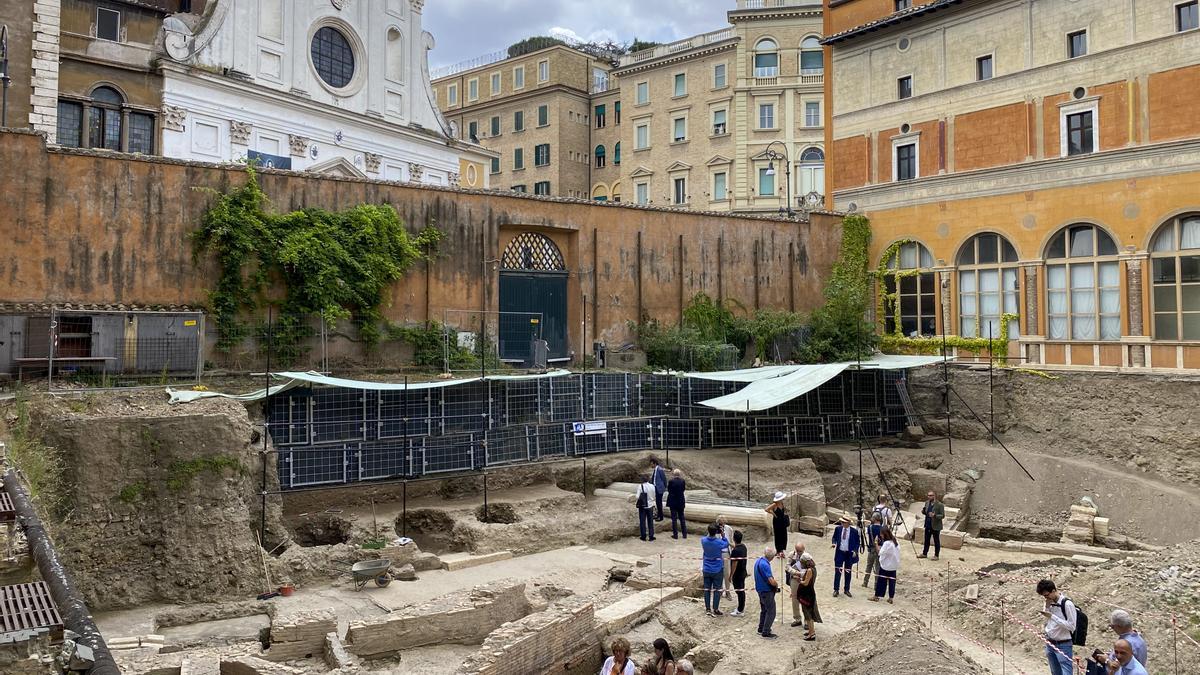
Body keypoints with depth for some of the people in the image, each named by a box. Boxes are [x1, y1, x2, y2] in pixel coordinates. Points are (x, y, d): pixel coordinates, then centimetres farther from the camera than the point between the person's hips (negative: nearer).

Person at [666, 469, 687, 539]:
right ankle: (684, 534, 16)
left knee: (674, 518, 4)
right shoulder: (683, 481, -8)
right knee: (682, 518, 13)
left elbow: (668, 490, -3)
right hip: (681, 502, 3)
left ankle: (675, 534, 5)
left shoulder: (671, 481, -15)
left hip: (673, 502, -3)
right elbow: (683, 489, 6)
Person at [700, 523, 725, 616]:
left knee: (707, 589, 13)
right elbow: (725, 544, 2)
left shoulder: (703, 540, -13)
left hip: (706, 569, 3)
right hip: (717, 569, -3)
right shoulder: (719, 542, -21)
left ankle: (708, 609, 20)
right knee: (717, 590, 8)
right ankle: (715, 610, 11)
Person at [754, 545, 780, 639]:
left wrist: (774, 583, 13)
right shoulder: (765, 564, -25)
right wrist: (777, 585, -7)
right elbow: (772, 581, -28)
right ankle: (766, 633, 1)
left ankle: (761, 629, 30)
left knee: (764, 610, 21)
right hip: (767, 591, -10)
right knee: (771, 612, -2)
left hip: (760, 589, 10)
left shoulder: (758, 561, 5)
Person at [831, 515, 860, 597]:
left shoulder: (854, 531, -9)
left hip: (849, 554, -1)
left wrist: (855, 551, -11)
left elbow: (857, 542, 0)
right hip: (839, 552, 1)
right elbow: (834, 537, 10)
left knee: (848, 572, 10)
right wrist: (834, 543, -10)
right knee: (837, 571, 3)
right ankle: (836, 590, 11)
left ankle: (847, 590, 22)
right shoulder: (838, 529, -3)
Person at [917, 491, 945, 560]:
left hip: (935, 526, -6)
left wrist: (934, 515, -30)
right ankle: (924, 553, 25)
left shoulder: (940, 505, -15)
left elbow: (942, 515, -15)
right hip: (928, 525, 6)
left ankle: (936, 555, 19)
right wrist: (923, 511, -8)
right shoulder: (927, 503, 5)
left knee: (936, 541, 7)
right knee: (926, 540, 15)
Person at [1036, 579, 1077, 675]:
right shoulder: (1050, 603, 4)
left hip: (1063, 645, -7)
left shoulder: (1067, 604, -16)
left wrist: (1052, 616, -22)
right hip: (1050, 644, 7)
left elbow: (1072, 626, -18)